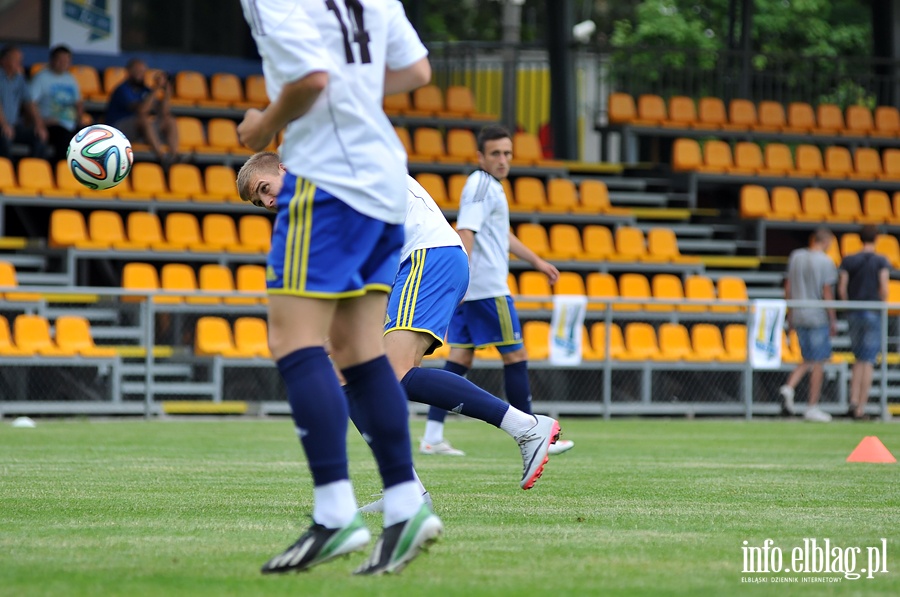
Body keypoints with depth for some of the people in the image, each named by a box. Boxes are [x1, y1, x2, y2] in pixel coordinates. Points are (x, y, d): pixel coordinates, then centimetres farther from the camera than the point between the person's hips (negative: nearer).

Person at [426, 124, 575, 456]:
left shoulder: (489, 185, 20)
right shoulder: (481, 185, -12)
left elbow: (502, 235, 33)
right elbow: (466, 231, -23)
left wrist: (537, 261, 37)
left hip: (469, 290, 10)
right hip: (488, 288, -10)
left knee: (460, 357, 6)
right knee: (515, 356, -2)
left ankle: (433, 437, 1)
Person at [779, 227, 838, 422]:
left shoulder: (795, 257, 7)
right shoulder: (825, 262, -10)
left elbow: (788, 288, 11)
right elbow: (827, 293, -13)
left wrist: (790, 314, 18)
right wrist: (833, 321, -6)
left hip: (798, 316, 6)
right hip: (818, 317, -6)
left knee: (808, 361, 16)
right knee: (818, 363, 2)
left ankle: (789, 388, -8)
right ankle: (812, 408, 4)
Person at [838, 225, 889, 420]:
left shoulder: (848, 261, 4)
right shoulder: (881, 261, -4)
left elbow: (841, 289, -2)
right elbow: (884, 288, -14)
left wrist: (850, 307, 11)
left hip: (853, 315, 3)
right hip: (873, 314, -3)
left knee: (859, 360, 17)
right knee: (868, 363, -1)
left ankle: (853, 402, 2)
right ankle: (861, 409, -4)